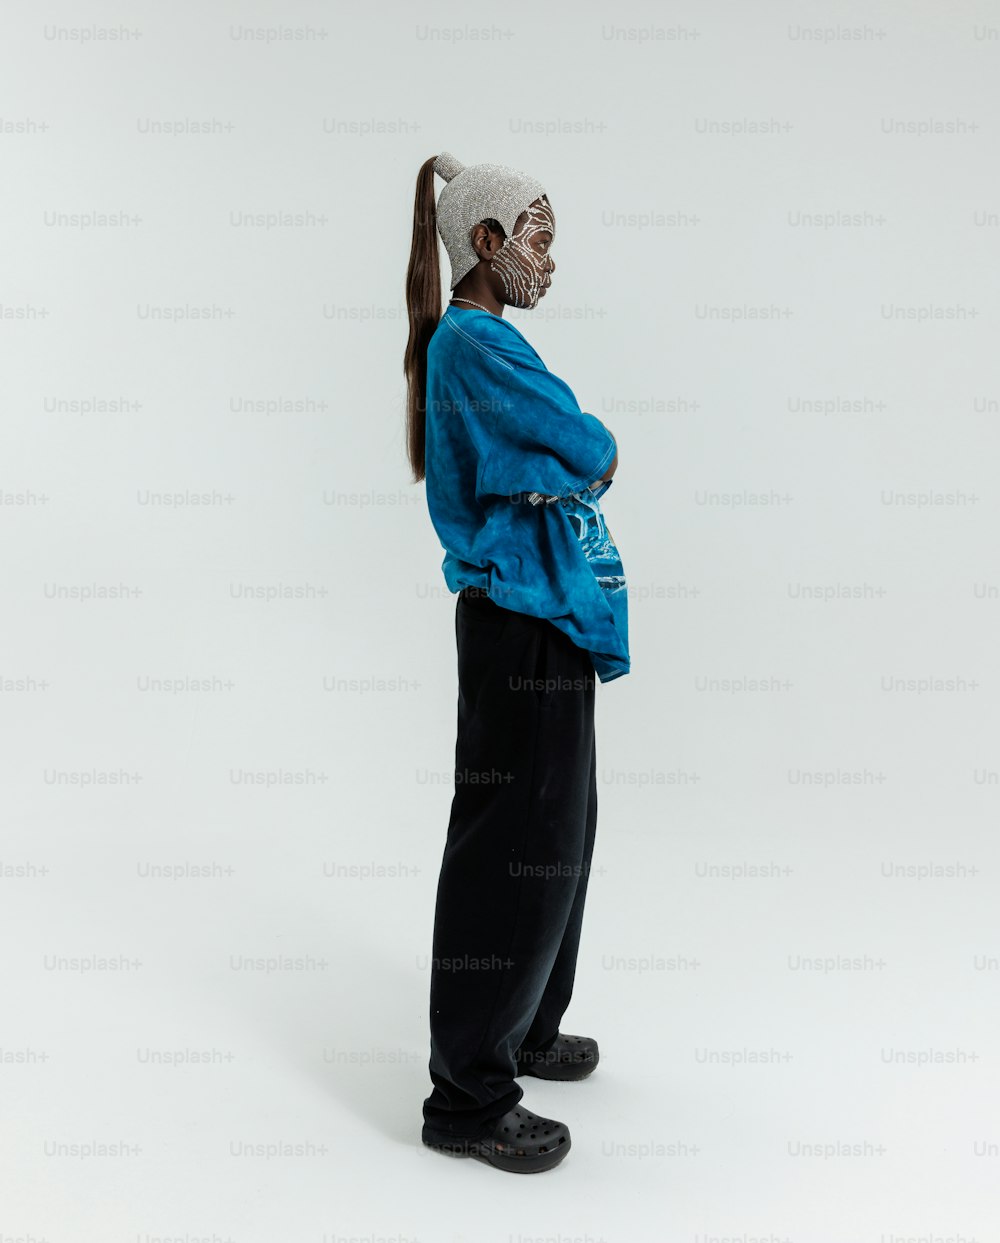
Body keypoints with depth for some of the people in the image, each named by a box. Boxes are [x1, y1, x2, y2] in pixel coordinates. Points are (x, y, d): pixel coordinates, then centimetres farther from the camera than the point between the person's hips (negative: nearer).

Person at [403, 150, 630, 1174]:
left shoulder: (480, 343, 18)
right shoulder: (475, 341, -13)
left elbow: (571, 461, 16)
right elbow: (592, 450, -14)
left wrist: (565, 466, -2)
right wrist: (590, 457, 5)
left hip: (544, 616, 10)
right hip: (521, 625, -10)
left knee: (555, 836, 18)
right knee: (514, 849, -4)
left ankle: (519, 1028, 35)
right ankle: (468, 1097, 10)